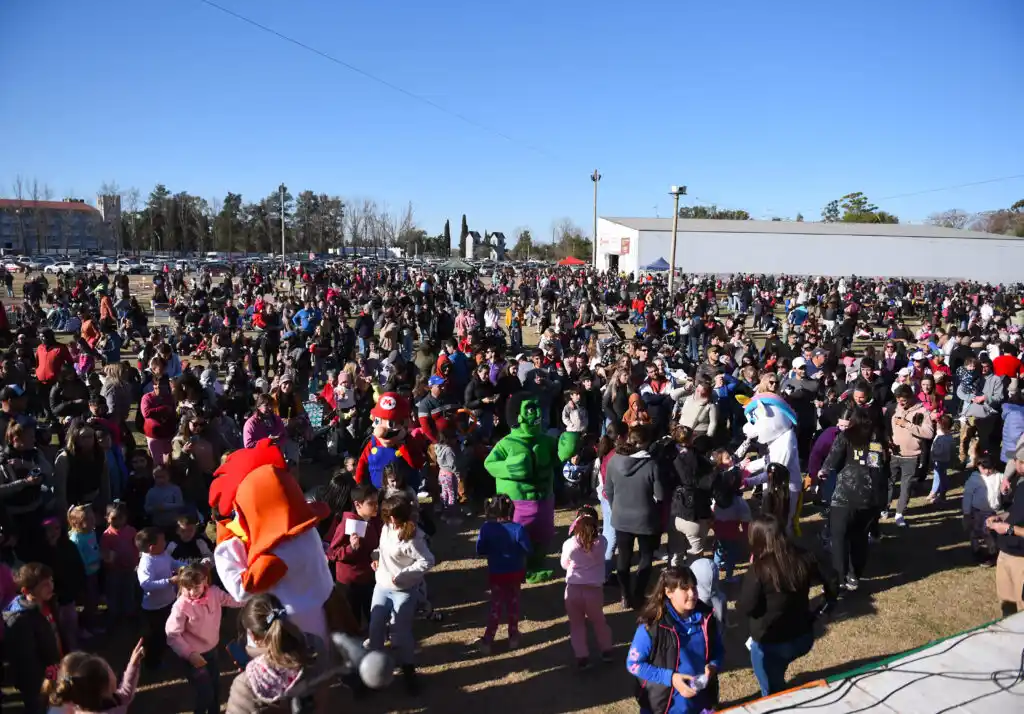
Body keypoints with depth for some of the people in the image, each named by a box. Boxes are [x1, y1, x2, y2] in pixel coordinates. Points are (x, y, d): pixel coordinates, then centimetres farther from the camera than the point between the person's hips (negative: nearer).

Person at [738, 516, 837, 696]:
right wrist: (822, 611, 15)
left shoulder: (759, 569, -24)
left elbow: (744, 609, -22)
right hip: (803, 637, 5)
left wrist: (749, 575, -8)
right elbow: (831, 584, 4)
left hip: (770, 643, -5)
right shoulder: (803, 560, -7)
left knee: (772, 694, 17)